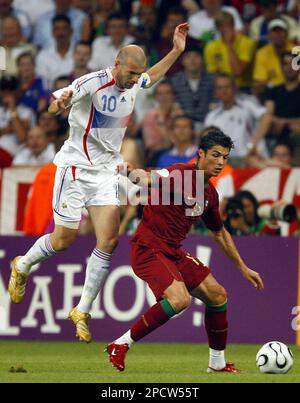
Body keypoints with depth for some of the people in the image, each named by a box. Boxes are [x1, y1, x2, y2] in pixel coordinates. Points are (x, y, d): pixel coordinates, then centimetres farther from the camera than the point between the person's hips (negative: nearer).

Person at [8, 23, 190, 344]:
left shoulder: (133, 85, 3)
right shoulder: (92, 83, -19)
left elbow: (151, 77, 27)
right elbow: (54, 106, -29)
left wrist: (176, 51, 18)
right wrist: (61, 101, -52)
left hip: (106, 171, 6)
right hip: (76, 168, -6)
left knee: (108, 241, -8)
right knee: (64, 239, 3)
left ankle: (82, 311, 1)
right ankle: (22, 266, 35)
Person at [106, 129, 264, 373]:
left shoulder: (210, 194, 11)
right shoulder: (181, 174, -15)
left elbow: (220, 233, 27)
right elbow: (144, 178, -32)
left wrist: (242, 267, 30)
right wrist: (140, 177, -57)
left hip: (173, 252, 9)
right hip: (148, 249, -9)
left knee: (217, 295, 10)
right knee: (180, 299, -28)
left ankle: (217, 364, 26)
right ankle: (120, 345, -17)